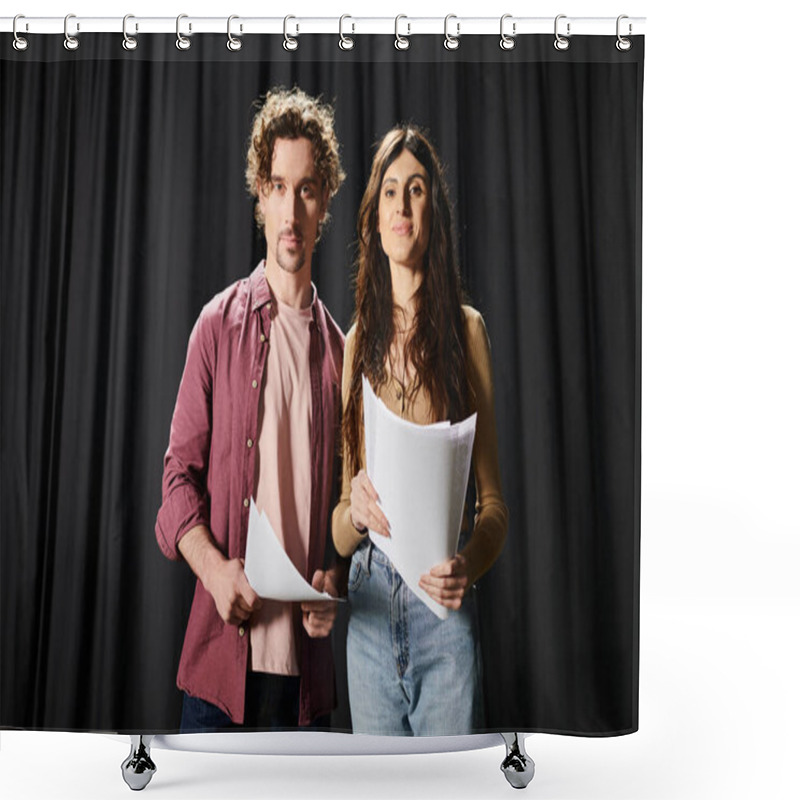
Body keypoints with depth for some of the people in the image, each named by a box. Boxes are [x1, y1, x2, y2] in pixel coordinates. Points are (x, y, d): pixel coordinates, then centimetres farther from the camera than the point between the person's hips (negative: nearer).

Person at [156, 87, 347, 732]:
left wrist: (334, 583, -5)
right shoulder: (220, 323, 0)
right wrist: (214, 568, -15)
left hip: (304, 653, 2)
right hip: (220, 650, -2)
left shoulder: (337, 347, 6)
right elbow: (180, 473, 0)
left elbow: (345, 498, 11)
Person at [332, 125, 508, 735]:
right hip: (368, 607, 3)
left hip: (444, 613, -3)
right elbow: (340, 533, 9)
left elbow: (494, 496, -1)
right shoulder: (356, 341, 10)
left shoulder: (466, 329, 0)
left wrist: (470, 563, -22)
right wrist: (354, 510, -14)